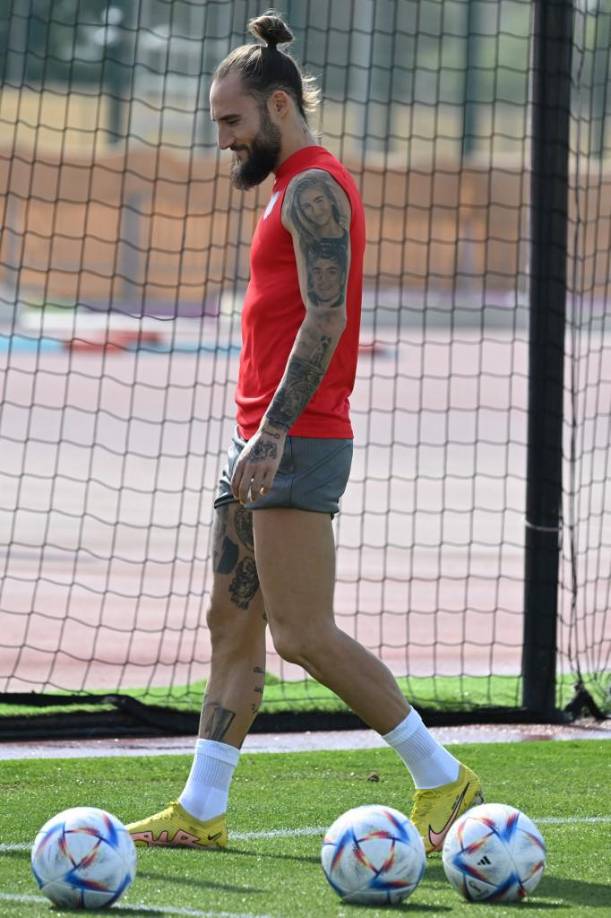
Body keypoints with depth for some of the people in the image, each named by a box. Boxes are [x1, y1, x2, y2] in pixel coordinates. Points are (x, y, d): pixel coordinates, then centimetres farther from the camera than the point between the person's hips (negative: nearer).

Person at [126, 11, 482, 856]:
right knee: (232, 623, 8)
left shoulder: (314, 186, -11)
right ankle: (201, 810, 9)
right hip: (264, 442, 10)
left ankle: (442, 779, -4)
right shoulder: (298, 187, 20)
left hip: (297, 442, -10)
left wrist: (273, 432, -25)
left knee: (302, 635, -11)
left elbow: (325, 318, -20)